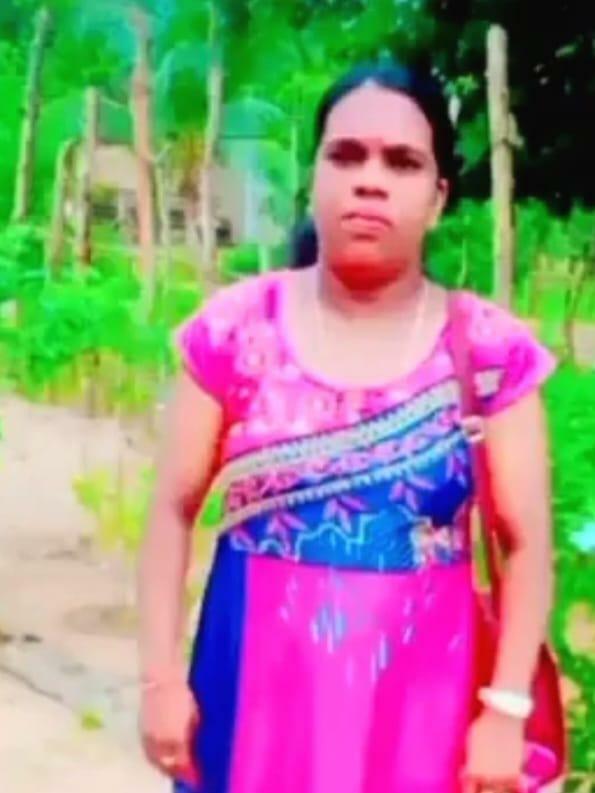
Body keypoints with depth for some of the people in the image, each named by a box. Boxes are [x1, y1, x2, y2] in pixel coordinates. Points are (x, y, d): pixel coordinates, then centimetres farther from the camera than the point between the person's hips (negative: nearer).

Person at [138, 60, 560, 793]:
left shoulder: (492, 351, -6)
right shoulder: (234, 330, -5)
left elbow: (527, 544, -3)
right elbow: (175, 512, 0)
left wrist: (506, 709, -7)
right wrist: (161, 675, -4)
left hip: (415, 698, 0)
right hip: (257, 688, 1)